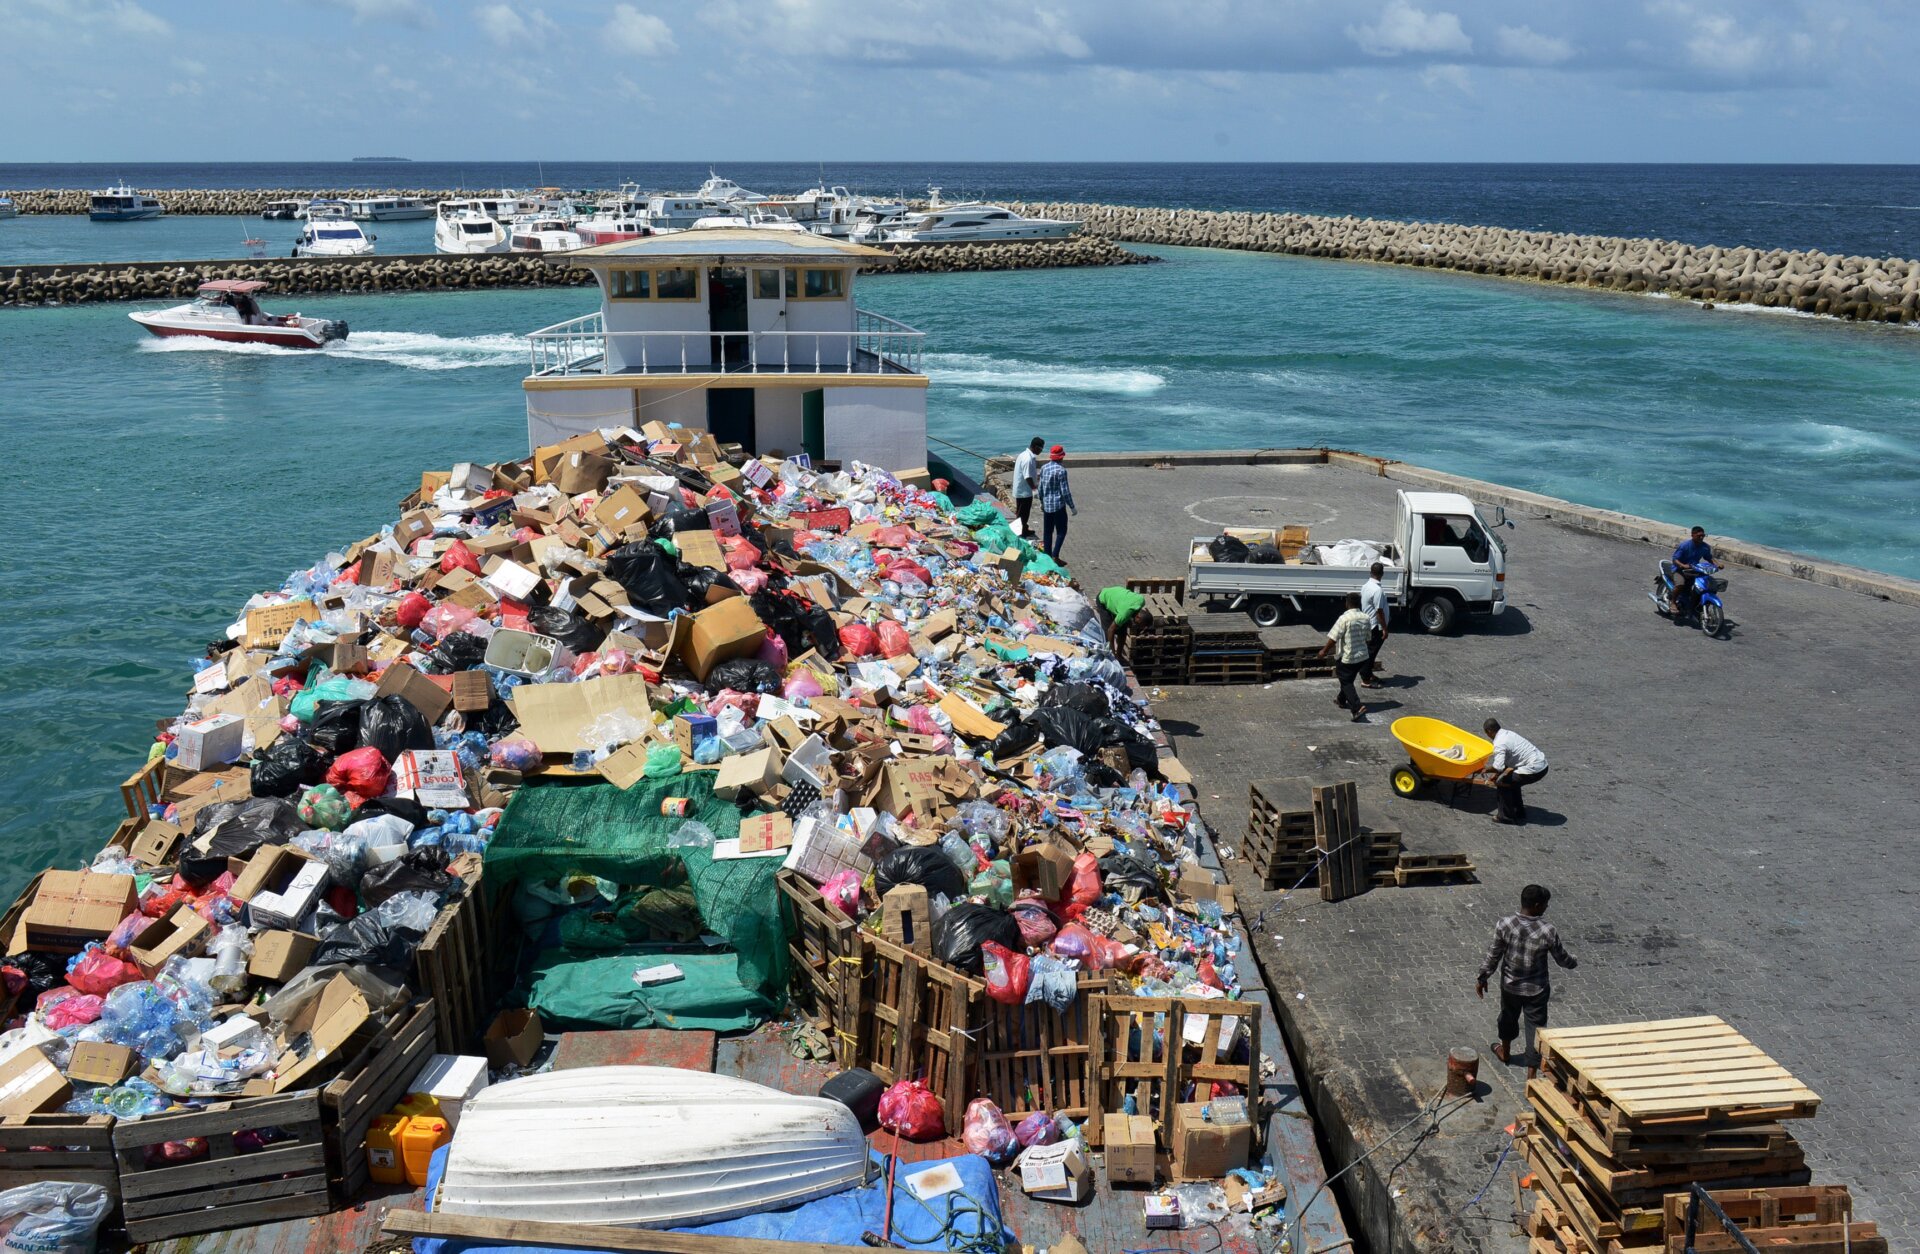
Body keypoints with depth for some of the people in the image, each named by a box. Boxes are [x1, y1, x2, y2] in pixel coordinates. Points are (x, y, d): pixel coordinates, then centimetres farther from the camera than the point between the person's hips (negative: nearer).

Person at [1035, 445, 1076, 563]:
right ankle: (1055, 556, -6)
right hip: (1058, 505, -6)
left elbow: (1040, 488, 10)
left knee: (1047, 531, 12)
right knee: (1061, 531, 3)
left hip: (1046, 505, 6)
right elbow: (1065, 491, -15)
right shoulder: (1061, 470, -16)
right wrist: (1072, 507, -7)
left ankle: (1047, 556, 16)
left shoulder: (1044, 468, 3)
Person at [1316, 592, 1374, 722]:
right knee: (1348, 679, 26)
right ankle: (1342, 700, 44)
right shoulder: (1366, 618, -1)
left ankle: (1358, 707, -18)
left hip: (1346, 657, -7)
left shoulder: (1344, 618, -20)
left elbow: (1333, 638, -18)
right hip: (1362, 656, 7)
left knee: (1346, 683, -1)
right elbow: (1367, 637, 11)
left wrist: (1324, 651, -5)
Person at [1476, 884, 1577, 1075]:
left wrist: (1483, 977, 4)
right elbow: (1562, 958, -7)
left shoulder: (1505, 924, -19)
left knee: (1508, 1017, 27)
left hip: (1510, 985, 3)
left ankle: (1505, 1052, 50)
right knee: (1535, 1028, 10)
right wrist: (1573, 963, 17)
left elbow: (1494, 955, -10)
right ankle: (1532, 1072, 14)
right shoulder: (1549, 931, -22)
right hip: (1536, 990, -2)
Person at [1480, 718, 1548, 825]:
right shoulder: (1509, 734, 15)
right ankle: (1519, 812, 32)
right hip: (1543, 764, 9)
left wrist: (1486, 770, -5)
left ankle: (1506, 816, 8)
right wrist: (1497, 774, 28)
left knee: (1502, 783, 0)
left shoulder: (1499, 743, -15)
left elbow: (1498, 767, -25)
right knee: (1512, 781, 27)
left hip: (1534, 770, -9)